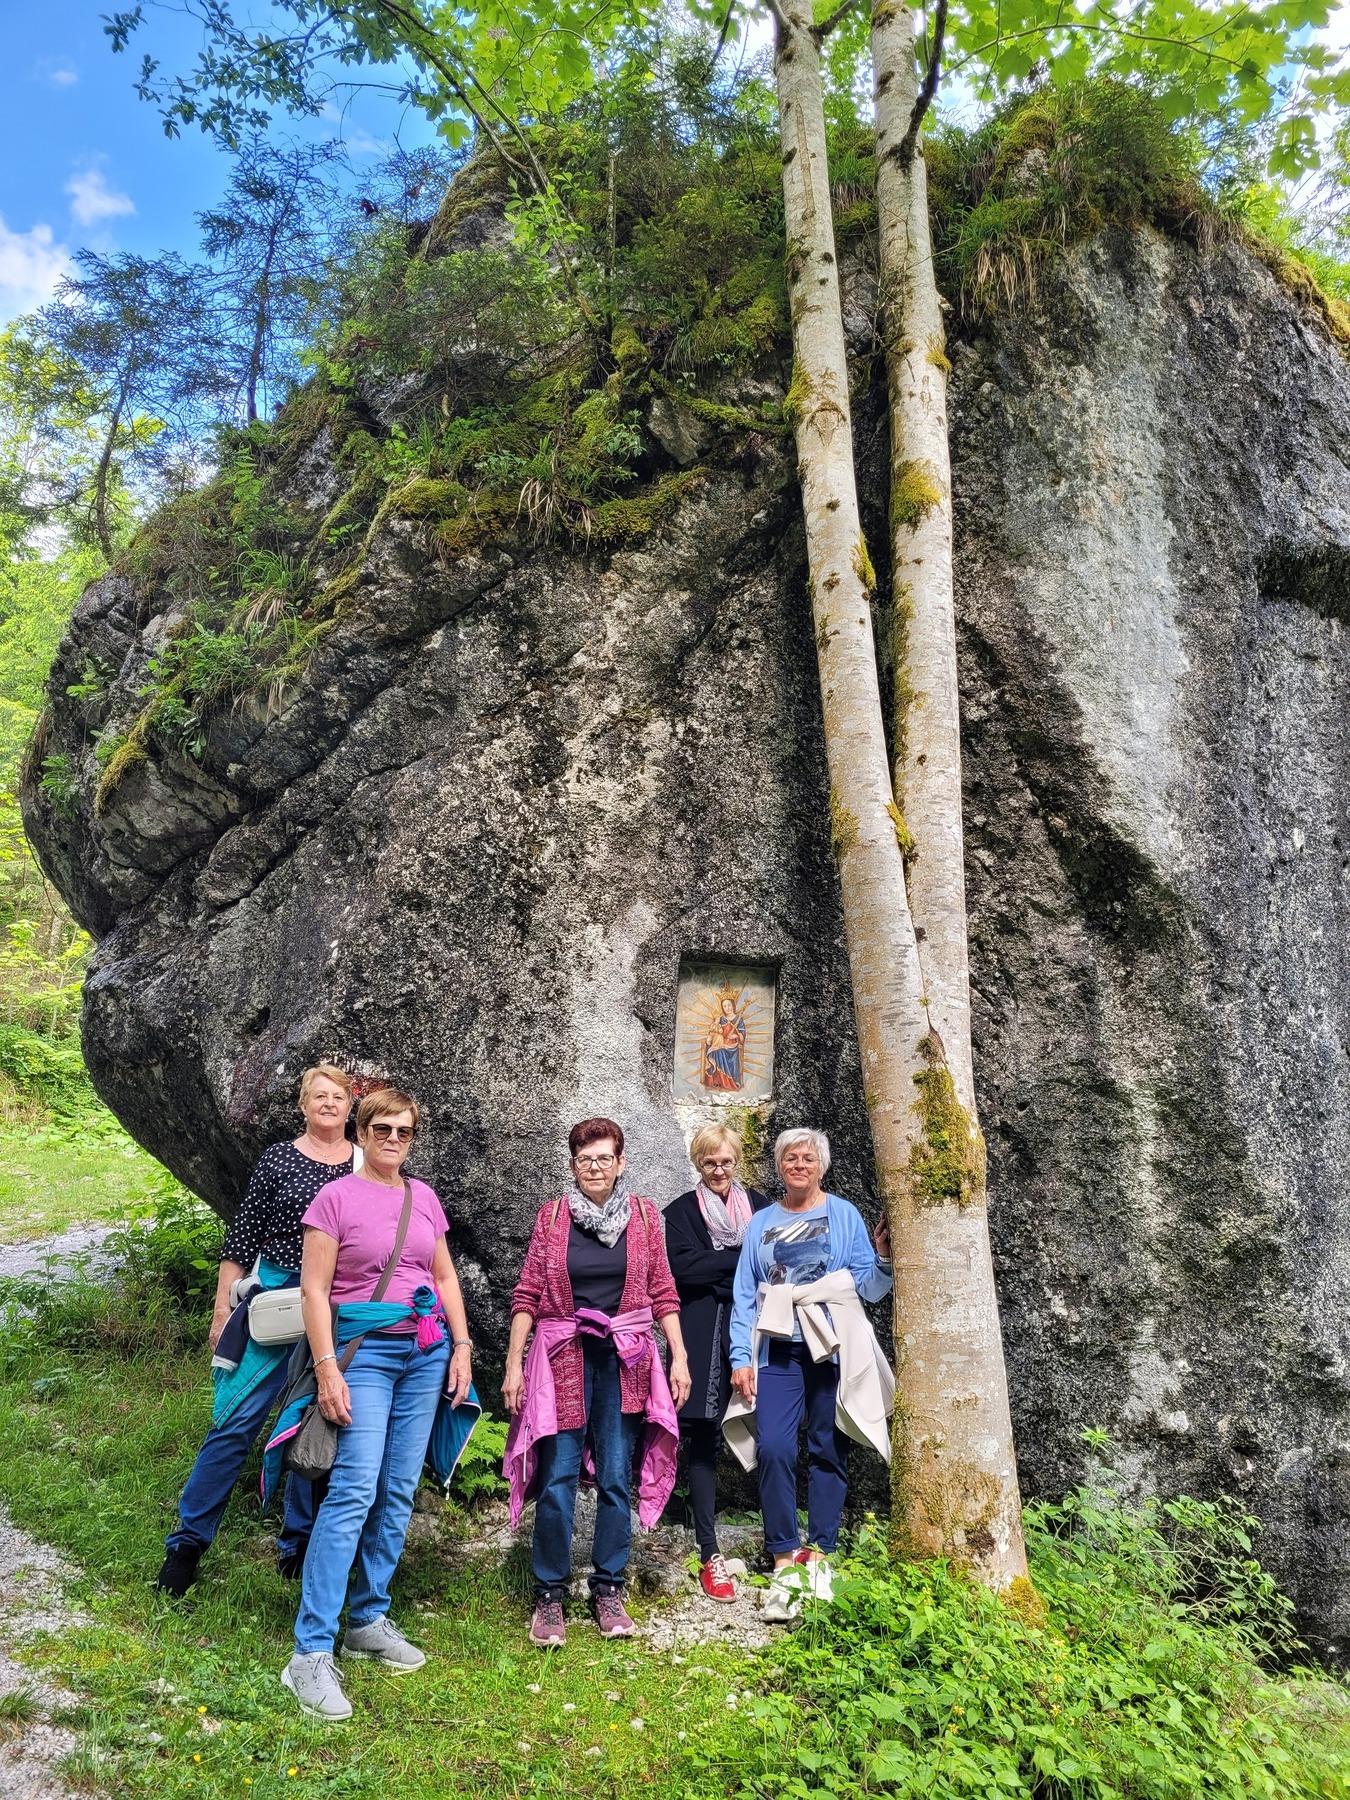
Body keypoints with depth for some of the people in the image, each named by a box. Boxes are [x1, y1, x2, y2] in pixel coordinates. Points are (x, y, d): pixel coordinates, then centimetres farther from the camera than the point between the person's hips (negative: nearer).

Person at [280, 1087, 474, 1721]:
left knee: (399, 1491, 7)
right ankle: (311, 1651, -7)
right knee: (355, 1489, -12)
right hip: (366, 1352, -5)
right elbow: (314, 1288, -7)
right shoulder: (336, 1198, -4)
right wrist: (327, 1368, -13)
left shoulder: (424, 1198, 10)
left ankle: (369, 1619, 21)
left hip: (426, 1353, 5)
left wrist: (461, 1347, 8)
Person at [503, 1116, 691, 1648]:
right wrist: (513, 1362, -3)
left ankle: (608, 1589, 21)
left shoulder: (644, 1216, 4)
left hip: (624, 1360, 1)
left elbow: (663, 1293, 7)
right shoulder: (552, 1216, 1)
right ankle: (549, 1593, 14)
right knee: (558, 1479, -1)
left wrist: (679, 1356, 1)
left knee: (615, 1479, 6)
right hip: (563, 1359, -1)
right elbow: (527, 1294, 1)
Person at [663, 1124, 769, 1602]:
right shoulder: (681, 1212, 8)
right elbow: (683, 1267, -7)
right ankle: (710, 1555, 4)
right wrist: (744, 1258, -7)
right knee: (704, 1438, -2)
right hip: (704, 1338, -1)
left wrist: (716, 1269, -7)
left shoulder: (759, 1206, 13)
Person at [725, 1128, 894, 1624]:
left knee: (827, 1451, 3)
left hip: (832, 1349, -1)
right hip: (778, 1351, 1)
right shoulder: (761, 1224, 12)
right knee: (773, 1449, -10)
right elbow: (744, 1295, 10)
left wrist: (883, 1259, -18)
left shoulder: (844, 1215, 6)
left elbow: (868, 1287, 2)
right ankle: (785, 1562, 1)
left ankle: (818, 1556, 16)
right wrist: (740, 1357, 2)